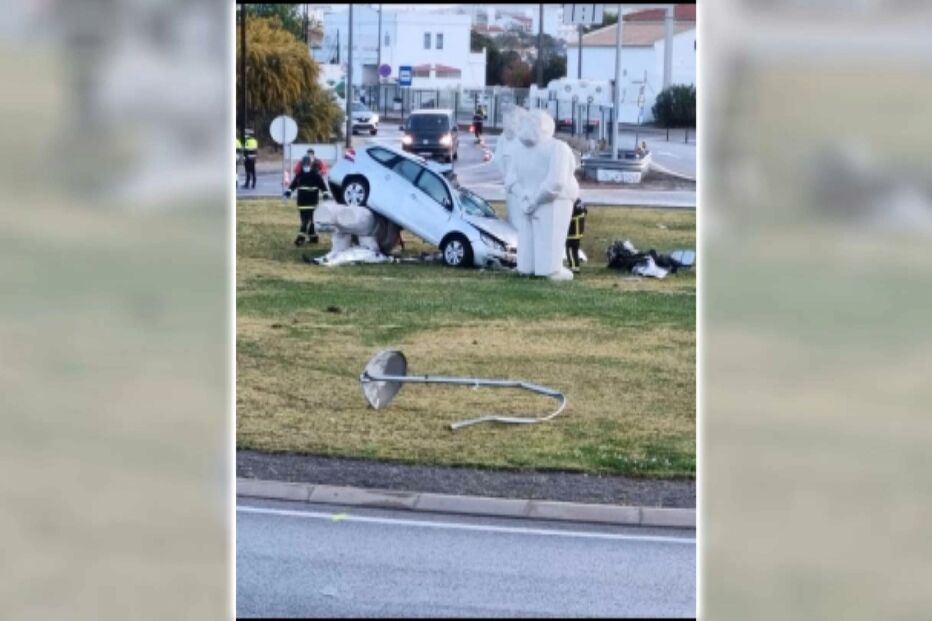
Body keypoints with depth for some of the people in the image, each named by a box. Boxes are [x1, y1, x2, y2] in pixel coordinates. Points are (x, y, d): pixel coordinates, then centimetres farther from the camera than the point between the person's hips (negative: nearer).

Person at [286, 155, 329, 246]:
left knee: (306, 219, -13)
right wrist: (289, 191, 5)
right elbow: (293, 184, 17)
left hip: (312, 202, -5)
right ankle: (313, 237, 21)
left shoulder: (315, 175, -4)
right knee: (309, 219, 11)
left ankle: (301, 237, -21)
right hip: (302, 202, 5)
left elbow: (322, 185, -6)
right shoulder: (299, 175, 9)